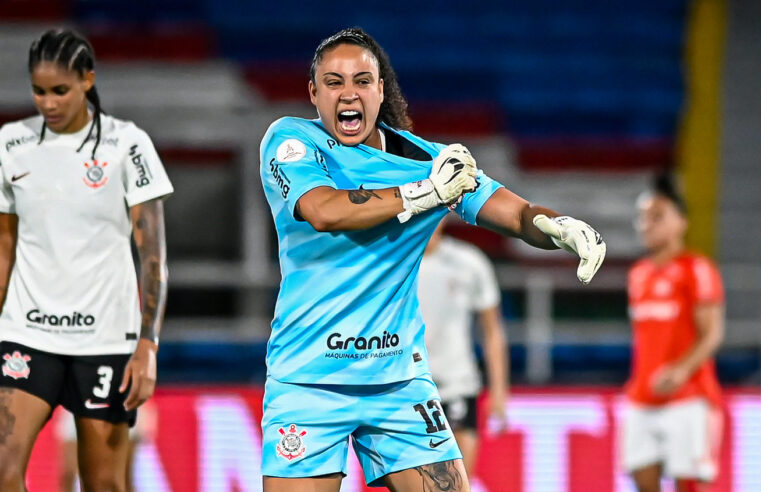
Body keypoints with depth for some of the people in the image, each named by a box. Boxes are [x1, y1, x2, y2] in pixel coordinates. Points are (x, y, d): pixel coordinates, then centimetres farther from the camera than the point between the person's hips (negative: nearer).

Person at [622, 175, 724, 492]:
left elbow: (712, 335, -12)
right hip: (642, 402, 7)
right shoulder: (639, 274, 16)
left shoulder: (696, 270, -6)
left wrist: (682, 370, -28)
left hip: (687, 399, -7)